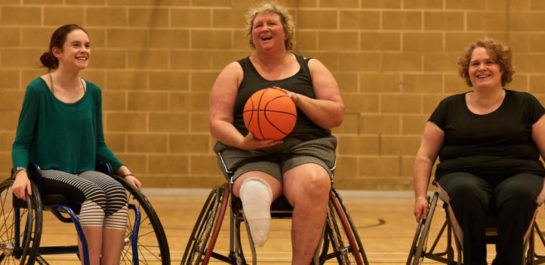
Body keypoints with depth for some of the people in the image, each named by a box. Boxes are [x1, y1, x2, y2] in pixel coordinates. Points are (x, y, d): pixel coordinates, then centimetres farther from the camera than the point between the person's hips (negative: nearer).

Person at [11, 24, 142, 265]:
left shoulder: (93, 92, 10)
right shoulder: (38, 89, -3)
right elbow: (22, 142, -1)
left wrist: (125, 172, 6)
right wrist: (21, 172, -20)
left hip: (84, 172, 4)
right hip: (49, 173, -4)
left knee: (116, 190, -30)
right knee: (93, 191, -35)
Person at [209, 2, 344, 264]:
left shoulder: (311, 68, 18)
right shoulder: (236, 71, 17)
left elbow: (337, 115, 9)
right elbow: (218, 122, 8)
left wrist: (298, 99, -7)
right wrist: (243, 142, -13)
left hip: (305, 148, -1)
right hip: (249, 154, 1)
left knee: (314, 182, -36)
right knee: (254, 188, -37)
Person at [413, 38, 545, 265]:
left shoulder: (525, 104, 13)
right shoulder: (449, 107, 15)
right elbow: (425, 156, 14)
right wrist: (420, 196, 1)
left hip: (518, 174, 0)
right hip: (463, 175, 0)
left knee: (518, 193, -37)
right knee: (466, 191, -37)